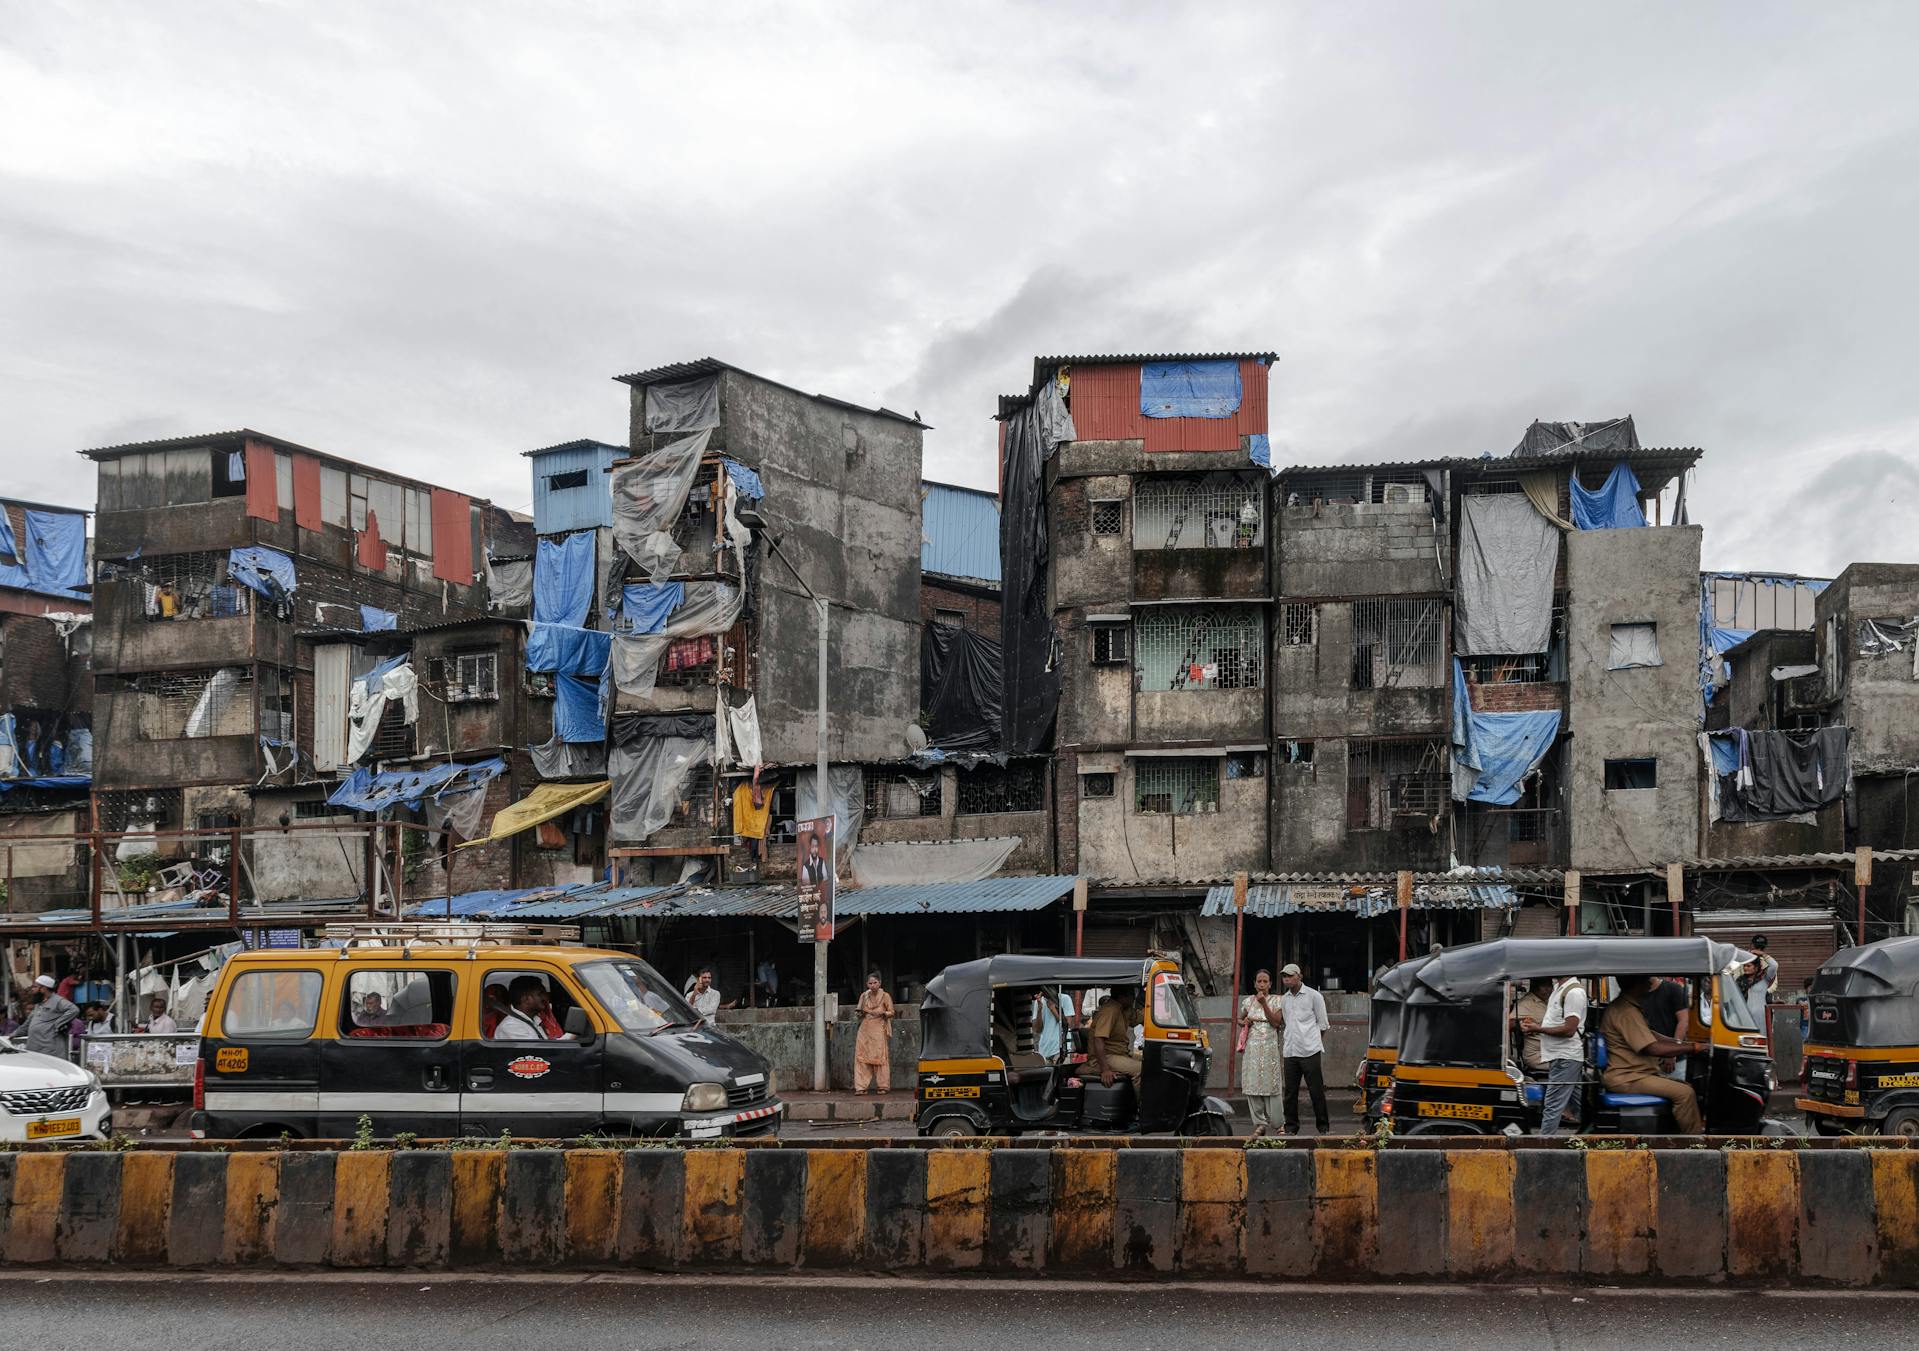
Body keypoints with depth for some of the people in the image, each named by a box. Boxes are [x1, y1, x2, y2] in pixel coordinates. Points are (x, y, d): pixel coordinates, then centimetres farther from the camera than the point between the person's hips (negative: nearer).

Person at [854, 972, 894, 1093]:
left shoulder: (885, 996, 1)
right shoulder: (864, 996, 12)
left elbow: (891, 1012, 4)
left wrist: (883, 1013, -15)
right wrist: (861, 1013, -1)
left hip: (879, 1029, -3)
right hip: (865, 1029, 3)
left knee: (880, 1057, -6)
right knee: (861, 1057, -4)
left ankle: (882, 1086, 3)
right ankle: (861, 1087, -4)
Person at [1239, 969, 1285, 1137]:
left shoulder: (1275, 1001, 3)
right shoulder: (1248, 1001, 10)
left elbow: (1276, 1022, -8)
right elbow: (1240, 1020, 23)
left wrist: (1263, 1003, -15)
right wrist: (1244, 1022, -1)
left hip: (1269, 1047, -2)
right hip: (1252, 1046, 3)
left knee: (1270, 1084, -5)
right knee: (1252, 1085, -2)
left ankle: (1275, 1122, 5)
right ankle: (1260, 1123, 4)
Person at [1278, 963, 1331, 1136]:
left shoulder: (1313, 996, 0)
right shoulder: (1283, 999, 15)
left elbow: (1323, 1024, 4)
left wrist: (1311, 1037, 2)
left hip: (1309, 1050, -5)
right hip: (1290, 1051, 5)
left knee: (1316, 1090, -3)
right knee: (1290, 1091, 5)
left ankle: (1323, 1126, 4)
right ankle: (1291, 1127, 12)